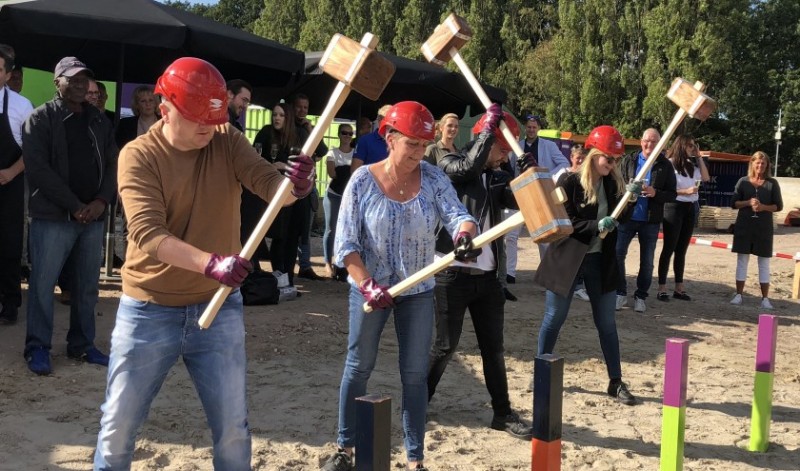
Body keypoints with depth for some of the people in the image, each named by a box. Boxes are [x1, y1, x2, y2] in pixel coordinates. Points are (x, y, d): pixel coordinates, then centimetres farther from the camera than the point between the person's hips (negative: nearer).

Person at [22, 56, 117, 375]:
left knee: (87, 286, 8)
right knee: (42, 283, -3)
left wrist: (102, 201, -6)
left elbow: (113, 165, 12)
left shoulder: (100, 121, 14)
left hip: (93, 216, 5)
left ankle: (82, 344, 19)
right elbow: (38, 168, -10)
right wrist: (74, 206, -14)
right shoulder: (41, 118, -1)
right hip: (52, 216, -4)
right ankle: (38, 347, 8)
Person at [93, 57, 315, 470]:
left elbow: (269, 184, -17)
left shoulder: (228, 142, -3)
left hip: (218, 307, 2)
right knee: (118, 424, 10)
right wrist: (210, 263, -43)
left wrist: (294, 184, -42)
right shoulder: (139, 156, -13)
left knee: (233, 426, 10)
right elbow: (147, 233, -27)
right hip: (149, 310, -2)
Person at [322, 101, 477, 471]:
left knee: (415, 374, 6)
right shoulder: (363, 180, -11)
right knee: (358, 368, 11)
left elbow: (456, 215, -18)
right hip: (369, 289, -1)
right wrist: (367, 285, -24)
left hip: (418, 291, 2)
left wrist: (465, 234, -42)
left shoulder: (433, 178, -5)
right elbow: (345, 242, -12)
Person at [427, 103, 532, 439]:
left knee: (493, 347, 10)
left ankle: (503, 413, 19)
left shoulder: (496, 176, 13)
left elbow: (520, 200, 2)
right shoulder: (450, 165, -4)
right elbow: (469, 165, -25)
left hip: (487, 275, 6)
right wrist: (489, 127, -15)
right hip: (453, 273, -6)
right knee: (445, 345, 1)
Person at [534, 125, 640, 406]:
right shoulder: (570, 183, -13)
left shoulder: (613, 183, 2)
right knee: (554, 319, 7)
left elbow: (621, 218, 5)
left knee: (607, 322, 9)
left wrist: (631, 198, -13)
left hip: (600, 259, 5)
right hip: (568, 258, -4)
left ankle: (616, 382, 17)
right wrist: (596, 226, -28)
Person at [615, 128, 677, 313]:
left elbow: (672, 194, -1)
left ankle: (640, 296, 20)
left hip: (651, 221, 0)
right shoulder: (629, 160, 2)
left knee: (647, 261, 7)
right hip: (627, 217, 0)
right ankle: (621, 293, 11)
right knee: (617, 254, -4)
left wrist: (655, 193, -19)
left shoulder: (665, 166, 0)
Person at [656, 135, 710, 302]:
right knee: (669, 249, -4)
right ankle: (662, 288, 0)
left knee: (682, 250, 9)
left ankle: (679, 288, 14)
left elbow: (706, 178, 10)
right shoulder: (670, 164, -10)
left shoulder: (691, 165, 11)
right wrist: (685, 191, -20)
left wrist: (699, 157, 9)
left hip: (690, 209, 7)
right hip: (674, 207, -7)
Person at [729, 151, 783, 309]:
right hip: (744, 226, 1)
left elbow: (779, 206, 2)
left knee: (764, 263, 3)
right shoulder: (743, 181, 5)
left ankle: (765, 298, 6)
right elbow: (734, 203, 5)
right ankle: (739, 295, 10)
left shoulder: (772, 183, 2)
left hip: (764, 228, -1)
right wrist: (748, 203, -13)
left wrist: (763, 207, -15)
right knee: (742, 260, 4)